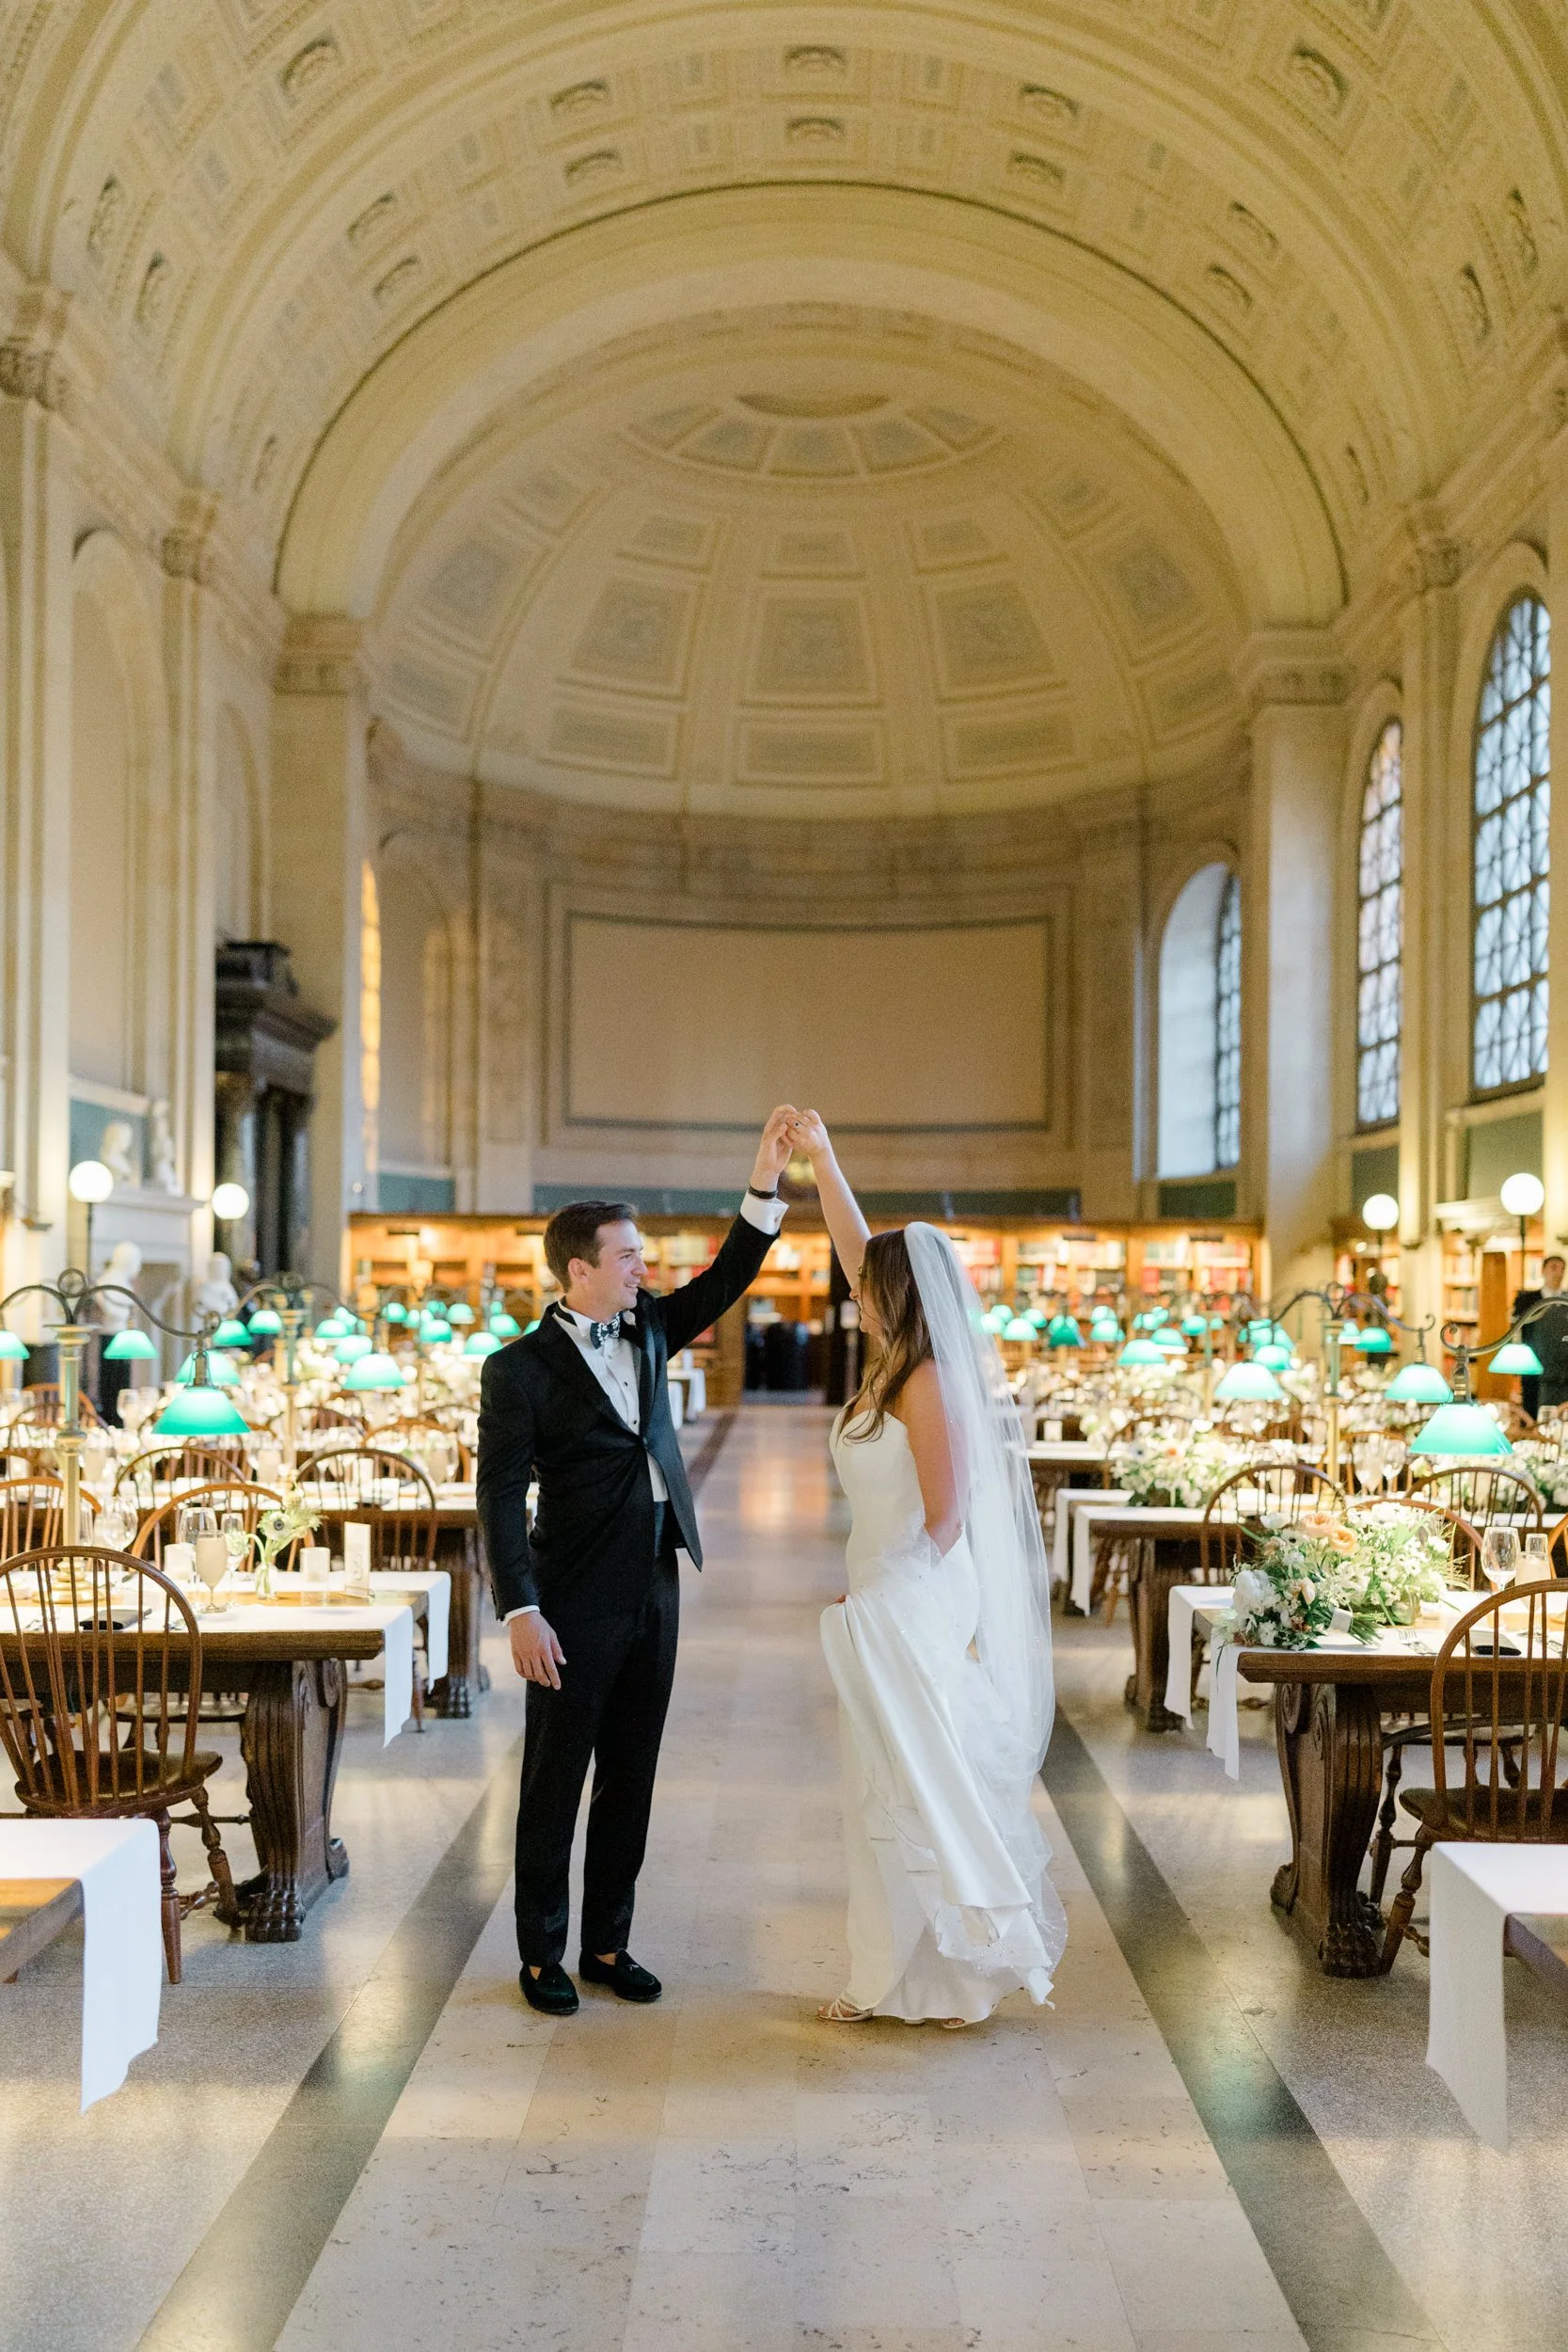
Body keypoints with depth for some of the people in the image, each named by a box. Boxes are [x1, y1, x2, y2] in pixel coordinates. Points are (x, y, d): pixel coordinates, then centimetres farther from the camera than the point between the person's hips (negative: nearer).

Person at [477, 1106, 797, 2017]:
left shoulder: (646, 1330, 8)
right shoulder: (521, 1369, -10)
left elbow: (727, 1280, 3)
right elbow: (501, 1497, -12)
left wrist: (768, 1180, -8)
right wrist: (521, 1611, -18)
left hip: (655, 1592, 6)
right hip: (577, 1603, -6)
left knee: (632, 1779, 13)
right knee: (556, 1782, 6)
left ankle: (608, 1944, 25)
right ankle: (542, 1955, 19)